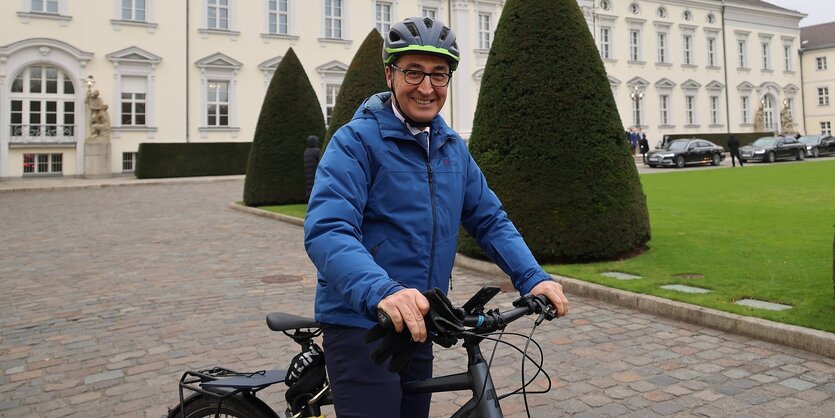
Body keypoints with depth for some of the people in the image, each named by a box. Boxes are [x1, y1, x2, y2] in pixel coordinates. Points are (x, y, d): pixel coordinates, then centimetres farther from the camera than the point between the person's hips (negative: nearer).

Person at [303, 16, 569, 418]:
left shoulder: (453, 148, 7)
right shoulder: (356, 141, -14)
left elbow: (491, 220, 8)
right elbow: (327, 230, -26)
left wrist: (533, 277, -7)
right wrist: (382, 290, -43)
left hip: (418, 325, 7)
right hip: (360, 324, -6)